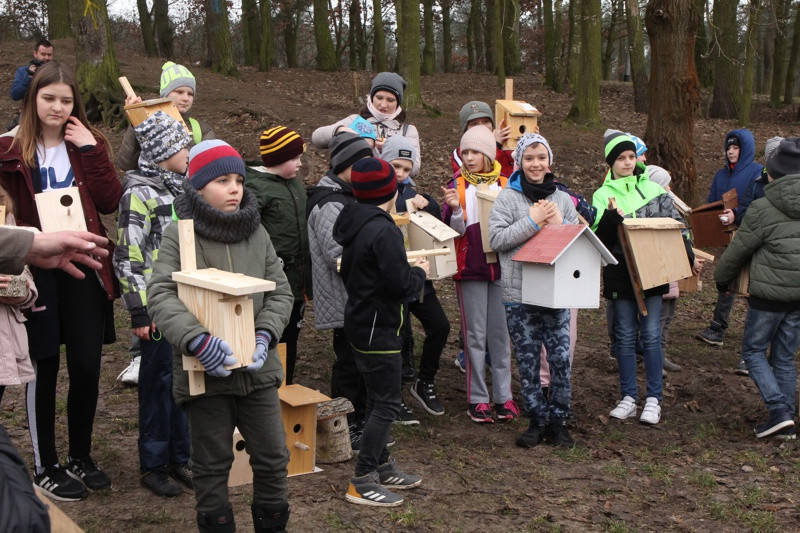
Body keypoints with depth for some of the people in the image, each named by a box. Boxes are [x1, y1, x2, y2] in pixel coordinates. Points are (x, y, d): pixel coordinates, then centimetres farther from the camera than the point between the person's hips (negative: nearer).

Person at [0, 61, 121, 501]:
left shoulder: (88, 144, 7)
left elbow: (110, 203, -6)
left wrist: (91, 150, -11)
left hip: (83, 270, 2)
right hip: (37, 272, -2)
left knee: (87, 367, 6)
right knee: (45, 368, 4)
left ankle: (80, 457, 25)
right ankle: (45, 467, 19)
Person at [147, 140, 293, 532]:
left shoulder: (257, 234, 7)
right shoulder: (179, 235, -6)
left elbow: (280, 291, 6)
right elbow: (160, 296, -16)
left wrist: (265, 335, -11)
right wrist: (196, 340, -29)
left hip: (258, 368, 4)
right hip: (205, 373, -4)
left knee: (273, 459, 11)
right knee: (211, 466, 9)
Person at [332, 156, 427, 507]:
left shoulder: (355, 225, 8)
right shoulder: (384, 231, -22)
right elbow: (400, 285, -24)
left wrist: (408, 271, 16)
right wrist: (420, 272, -3)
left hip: (360, 322, 10)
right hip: (378, 328, -10)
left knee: (377, 399, 18)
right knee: (387, 403, -3)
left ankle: (382, 467, 30)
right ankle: (362, 482, 1)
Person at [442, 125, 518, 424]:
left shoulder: (505, 184, 8)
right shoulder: (458, 186, 1)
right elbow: (455, 231, -4)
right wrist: (455, 209, -22)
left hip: (502, 265, 2)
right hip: (470, 267, -2)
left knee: (501, 332, 5)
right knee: (475, 334, 1)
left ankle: (503, 396, 13)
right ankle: (477, 398, 8)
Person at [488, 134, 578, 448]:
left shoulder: (563, 199, 11)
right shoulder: (508, 197, 1)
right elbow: (496, 239, -10)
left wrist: (558, 225, -7)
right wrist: (533, 221, -13)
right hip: (519, 295, -2)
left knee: (561, 358, -1)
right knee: (528, 362, 5)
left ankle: (558, 422, 15)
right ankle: (537, 421, 19)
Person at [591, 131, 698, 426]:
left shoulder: (654, 189, 7)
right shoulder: (602, 195, 4)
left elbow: (676, 224, 13)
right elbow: (598, 236, -5)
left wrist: (689, 258, 10)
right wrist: (610, 217, -23)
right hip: (620, 273, 0)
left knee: (651, 333, -1)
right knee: (625, 335, 5)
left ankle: (653, 399, 6)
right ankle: (628, 398, 13)